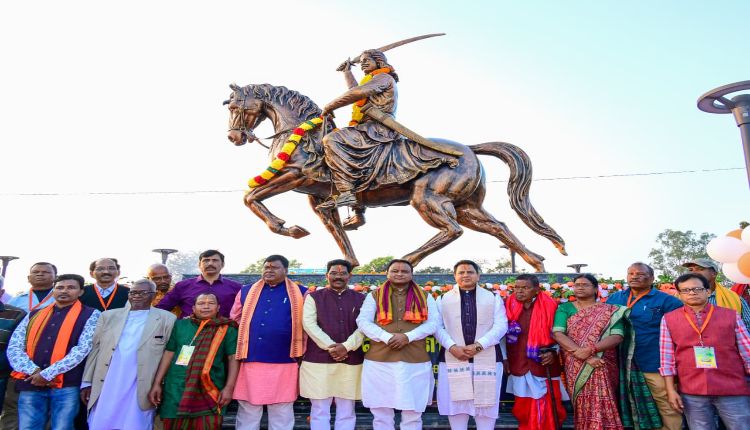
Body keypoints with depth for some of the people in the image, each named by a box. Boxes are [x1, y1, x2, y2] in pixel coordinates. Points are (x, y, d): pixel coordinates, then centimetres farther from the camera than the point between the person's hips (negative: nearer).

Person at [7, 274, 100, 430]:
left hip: (66, 385, -3)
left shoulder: (90, 315, 0)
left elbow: (83, 349, -9)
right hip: (31, 383, 4)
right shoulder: (33, 315, 14)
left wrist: (47, 374, -12)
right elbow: (14, 347, 7)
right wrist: (34, 371, -9)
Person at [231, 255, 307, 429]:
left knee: (282, 415, 10)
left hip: (284, 363, -2)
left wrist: (301, 353, 4)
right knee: (247, 413, 12)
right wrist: (239, 351, 13)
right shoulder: (246, 291, 11)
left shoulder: (300, 293, 3)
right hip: (250, 362, 2)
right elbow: (234, 321, 16)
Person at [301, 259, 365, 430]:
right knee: (319, 410, 6)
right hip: (318, 359, -1)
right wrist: (330, 346, -15)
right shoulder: (314, 297, 5)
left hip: (351, 361, 2)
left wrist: (346, 346, -15)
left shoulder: (360, 299, 9)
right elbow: (309, 323, -6)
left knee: (346, 411, 10)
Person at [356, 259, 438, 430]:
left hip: (416, 362, 1)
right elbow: (363, 322, -2)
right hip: (379, 361, 0)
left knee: (413, 413, 9)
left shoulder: (425, 297, 9)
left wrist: (408, 336, -14)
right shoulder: (374, 296, 7)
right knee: (381, 413, 9)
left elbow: (433, 323, 0)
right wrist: (387, 337, -17)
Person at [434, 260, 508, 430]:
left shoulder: (493, 298, 8)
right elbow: (437, 327, 2)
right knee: (455, 402, 5)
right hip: (453, 358, 1)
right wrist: (452, 347, -15)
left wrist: (478, 345, -14)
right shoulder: (443, 299, 9)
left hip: (487, 358, 0)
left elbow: (501, 326, -2)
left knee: (486, 402, 5)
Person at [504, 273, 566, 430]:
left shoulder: (549, 307, -7)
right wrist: (504, 358, 5)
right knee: (523, 408, 11)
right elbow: (503, 335, 8)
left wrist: (553, 352, -11)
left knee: (547, 409, 2)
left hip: (544, 366, -2)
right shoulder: (510, 307, 0)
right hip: (519, 366, 3)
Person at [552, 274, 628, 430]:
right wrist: (582, 355, -19)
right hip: (575, 368, 1)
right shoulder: (565, 308, 4)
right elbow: (557, 334, -8)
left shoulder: (610, 311, 4)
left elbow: (617, 336, -9)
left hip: (602, 368, 0)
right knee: (583, 407, 4)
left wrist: (590, 350, -22)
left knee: (602, 407, -4)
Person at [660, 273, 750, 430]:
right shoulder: (669, 319, 4)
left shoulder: (731, 316, 4)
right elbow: (667, 356, 3)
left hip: (733, 390, 0)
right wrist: (671, 389, -1)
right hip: (691, 392, 0)